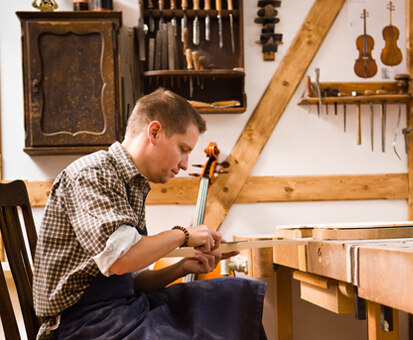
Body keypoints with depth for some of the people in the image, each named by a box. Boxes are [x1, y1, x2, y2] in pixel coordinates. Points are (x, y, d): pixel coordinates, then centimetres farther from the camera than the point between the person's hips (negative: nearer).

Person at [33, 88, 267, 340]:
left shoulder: (135, 189, 18)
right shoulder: (93, 173, -11)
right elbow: (119, 259, -26)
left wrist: (182, 268, 4)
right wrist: (182, 235, -12)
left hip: (126, 304, 9)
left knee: (241, 295, 5)